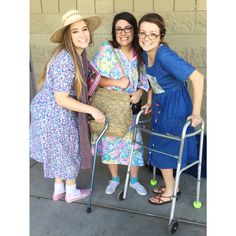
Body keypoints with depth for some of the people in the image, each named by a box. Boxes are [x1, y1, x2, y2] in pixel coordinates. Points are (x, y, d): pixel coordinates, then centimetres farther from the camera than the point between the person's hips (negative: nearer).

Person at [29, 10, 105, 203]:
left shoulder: (80, 55, 1)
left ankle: (59, 189, 41)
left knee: (61, 151, 21)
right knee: (67, 151, 10)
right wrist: (92, 110, -23)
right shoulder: (64, 60, -28)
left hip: (59, 112, 9)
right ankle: (71, 192, 33)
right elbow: (61, 99, -26)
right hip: (53, 113, -9)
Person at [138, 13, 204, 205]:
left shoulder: (165, 55, -28)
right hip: (161, 106, 8)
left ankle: (170, 192, 26)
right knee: (160, 147, 17)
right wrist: (149, 102, 15)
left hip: (175, 108, -8)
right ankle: (171, 185, 37)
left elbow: (198, 78, -30)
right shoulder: (146, 54, -3)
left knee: (164, 149, 4)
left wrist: (196, 113, -25)